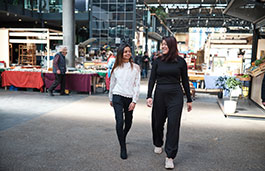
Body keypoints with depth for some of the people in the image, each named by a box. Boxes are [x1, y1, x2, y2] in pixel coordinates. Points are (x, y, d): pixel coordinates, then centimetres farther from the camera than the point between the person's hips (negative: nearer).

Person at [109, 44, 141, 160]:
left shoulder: (135, 67, 1)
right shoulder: (116, 68, 5)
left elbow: (137, 85, -2)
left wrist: (134, 101, -8)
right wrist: (110, 99, 19)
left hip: (130, 98, 1)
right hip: (118, 97, -1)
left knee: (128, 123, 12)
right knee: (119, 122, -11)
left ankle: (123, 137, 43)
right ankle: (123, 148, 1)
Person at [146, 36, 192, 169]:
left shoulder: (180, 61, 2)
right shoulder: (158, 61, 5)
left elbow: (185, 81, 7)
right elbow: (152, 79, 2)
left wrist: (189, 100, 8)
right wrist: (149, 96, -10)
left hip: (175, 95, -2)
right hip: (160, 94, 2)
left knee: (173, 124, -4)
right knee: (158, 122, 12)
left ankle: (170, 157, 4)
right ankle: (158, 144, 40)